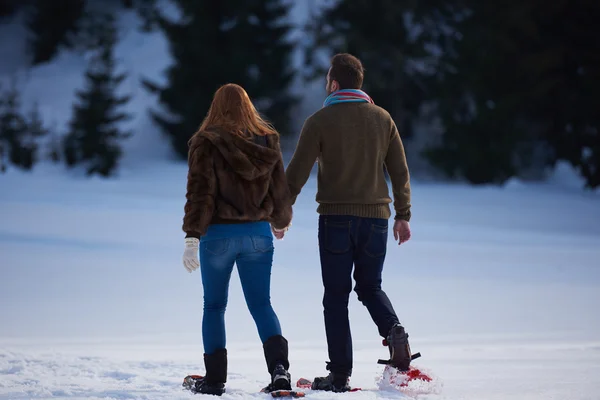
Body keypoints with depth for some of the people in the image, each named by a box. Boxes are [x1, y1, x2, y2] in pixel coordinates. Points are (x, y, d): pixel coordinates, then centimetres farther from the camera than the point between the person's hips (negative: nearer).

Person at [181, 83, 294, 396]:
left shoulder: (207, 142, -7)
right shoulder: (267, 141, 5)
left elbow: (200, 192, -12)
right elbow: (280, 188, 13)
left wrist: (192, 237, -12)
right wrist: (280, 221, 32)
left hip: (219, 234, -3)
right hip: (258, 233, 3)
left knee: (214, 305, 9)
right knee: (261, 303, 6)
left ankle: (215, 379, 8)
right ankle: (279, 366, -13)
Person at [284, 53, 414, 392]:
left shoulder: (320, 121, -5)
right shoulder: (382, 118, 6)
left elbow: (298, 172, -5)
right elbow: (400, 170, 8)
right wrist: (403, 215, 14)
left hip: (336, 218, -3)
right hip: (376, 217, 3)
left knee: (336, 295, 5)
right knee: (370, 287, 18)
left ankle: (340, 374, 2)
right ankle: (393, 330, -12)